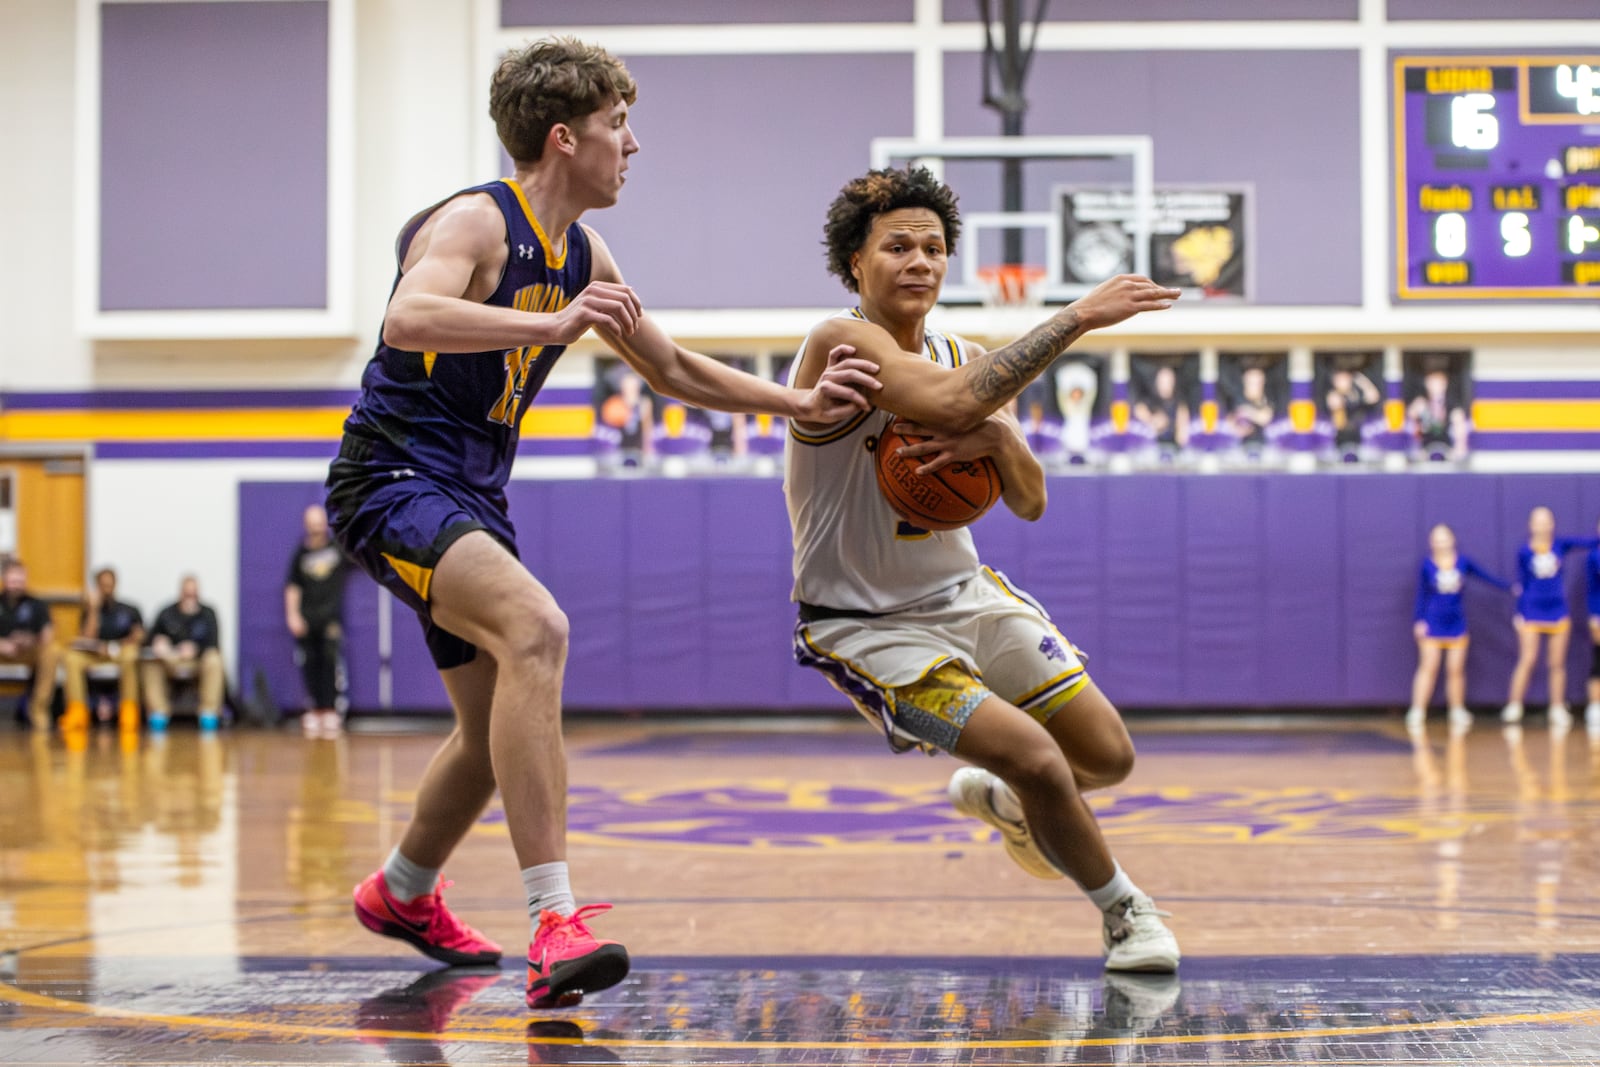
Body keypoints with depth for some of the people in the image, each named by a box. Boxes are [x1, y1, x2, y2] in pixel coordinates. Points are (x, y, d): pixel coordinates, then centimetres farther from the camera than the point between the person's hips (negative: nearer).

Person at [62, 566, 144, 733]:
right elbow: (87, 639, -4)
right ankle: (77, 711, -34)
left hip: (121, 652, -2)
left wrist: (115, 647, -18)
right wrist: (93, 609, -9)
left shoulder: (130, 611, 11)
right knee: (72, 657, -30)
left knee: (130, 654, -38)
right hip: (94, 656, 2)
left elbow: (138, 635, -4)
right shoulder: (90, 611, 11)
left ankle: (129, 711, -36)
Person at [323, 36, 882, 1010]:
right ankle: (554, 926, -38)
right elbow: (408, 320, -37)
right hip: (394, 482, -10)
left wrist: (799, 403, 13)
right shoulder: (476, 222, -16)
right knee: (535, 626, -34)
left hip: (473, 496, 10)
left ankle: (402, 894, 47)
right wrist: (552, 324, -46)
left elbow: (671, 369, 22)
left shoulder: (582, 255, 10)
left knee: (500, 730, 19)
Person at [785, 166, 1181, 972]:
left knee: (1108, 757, 8)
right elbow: (954, 402, -40)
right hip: (865, 625, -7)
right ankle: (1124, 912, 8)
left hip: (963, 594, 8)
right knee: (1038, 760, -20)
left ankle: (1003, 800, 43)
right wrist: (1077, 316, -36)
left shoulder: (964, 357, 3)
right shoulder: (843, 343, -21)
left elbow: (1029, 503, 1)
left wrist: (997, 438, -21)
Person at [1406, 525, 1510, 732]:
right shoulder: (1427, 565, -4)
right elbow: (1421, 594, 0)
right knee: (1428, 667, -7)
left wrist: (1510, 587, 2)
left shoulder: (1463, 563, 1)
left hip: (1456, 623, 2)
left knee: (1456, 670, 5)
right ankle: (1417, 713, -5)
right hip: (1432, 625, -2)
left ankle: (1458, 712, 17)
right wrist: (1418, 620, -4)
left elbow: (1487, 577, 6)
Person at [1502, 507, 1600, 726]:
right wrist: (1519, 615, 1)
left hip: (1558, 612, 2)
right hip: (1532, 614, -2)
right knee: (1527, 660, -9)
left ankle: (1558, 709, 13)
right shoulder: (1524, 552, 0)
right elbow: (1521, 585, 3)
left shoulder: (1561, 545, 2)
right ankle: (1513, 707, -4)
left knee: (1557, 664, 6)